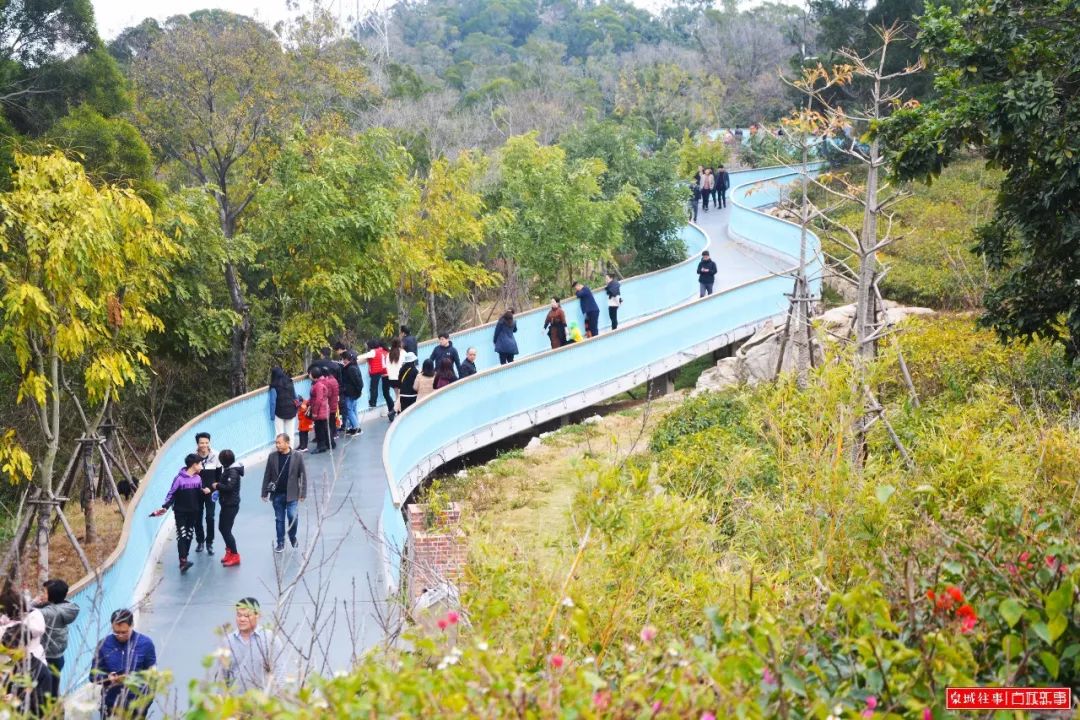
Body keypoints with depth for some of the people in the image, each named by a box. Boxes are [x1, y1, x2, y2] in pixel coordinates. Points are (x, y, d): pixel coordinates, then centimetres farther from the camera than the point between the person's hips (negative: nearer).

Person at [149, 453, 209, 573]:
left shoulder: (198, 478, 4)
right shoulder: (179, 478, -13)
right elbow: (172, 494, -9)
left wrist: (205, 491, -7)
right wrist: (165, 507, -17)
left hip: (193, 512, 5)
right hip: (180, 512, -5)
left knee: (189, 536, 9)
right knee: (182, 536, -11)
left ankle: (184, 560, 18)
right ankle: (183, 561, -18)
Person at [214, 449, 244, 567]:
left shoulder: (233, 472, -19)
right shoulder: (228, 470, 10)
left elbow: (229, 487, -29)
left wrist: (217, 485, -15)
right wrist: (219, 488, -2)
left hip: (231, 505, -10)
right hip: (226, 504, 10)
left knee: (226, 530, -6)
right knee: (222, 528, 19)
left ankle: (234, 556, 1)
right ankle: (229, 551, 32)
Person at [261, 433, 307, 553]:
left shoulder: (297, 457, -6)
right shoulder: (272, 456, -1)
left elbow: (303, 475, -3)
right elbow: (267, 476, 4)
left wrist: (303, 493, -6)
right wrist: (264, 493, 3)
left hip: (291, 494, -2)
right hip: (277, 494, 2)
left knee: (292, 516, -8)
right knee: (279, 519, 8)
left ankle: (292, 537, 19)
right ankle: (280, 543, 20)